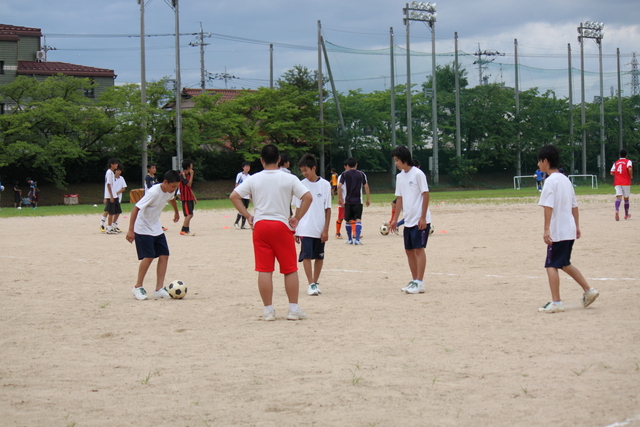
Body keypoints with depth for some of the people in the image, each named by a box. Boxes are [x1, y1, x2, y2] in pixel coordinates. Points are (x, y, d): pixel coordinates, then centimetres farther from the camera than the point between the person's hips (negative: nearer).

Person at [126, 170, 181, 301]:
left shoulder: (170, 192, -2)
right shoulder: (154, 192, -27)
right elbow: (136, 208, -30)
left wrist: (176, 212, 43)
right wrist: (131, 230, -34)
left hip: (156, 229, 8)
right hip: (143, 229, -8)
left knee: (164, 255, -3)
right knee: (149, 257, -14)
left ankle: (159, 289, -2)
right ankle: (138, 287, 2)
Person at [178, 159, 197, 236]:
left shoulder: (187, 174, 16)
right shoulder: (182, 174, -13)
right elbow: (188, 184, -22)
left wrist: (194, 197, 21)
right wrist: (191, 174, -17)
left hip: (190, 197, 10)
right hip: (186, 198, -10)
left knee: (189, 215, 8)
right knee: (189, 214, -15)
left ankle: (186, 230, 11)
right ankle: (183, 230, -13)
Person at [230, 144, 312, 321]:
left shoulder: (254, 179, 2)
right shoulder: (289, 179, -3)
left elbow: (234, 196, 0)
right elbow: (307, 197, -10)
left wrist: (247, 215, 3)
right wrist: (297, 218, -1)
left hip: (260, 226, 2)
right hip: (282, 226, -2)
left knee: (264, 270, 3)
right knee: (290, 269, 7)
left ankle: (268, 310, 4)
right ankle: (294, 309, 7)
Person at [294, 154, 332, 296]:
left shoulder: (325, 185, -2)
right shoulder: (301, 185, 2)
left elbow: (328, 209, 0)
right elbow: (298, 209, 7)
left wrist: (326, 230, -5)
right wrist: (295, 230, 5)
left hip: (320, 230, 0)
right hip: (305, 229, 0)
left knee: (319, 256, 8)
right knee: (306, 256, -8)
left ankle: (316, 282, 20)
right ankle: (311, 284, -5)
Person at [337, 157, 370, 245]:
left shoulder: (344, 174, 2)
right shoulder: (361, 174, 4)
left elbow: (339, 186, -7)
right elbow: (366, 187, 2)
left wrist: (339, 198, 1)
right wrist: (368, 199, 10)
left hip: (348, 201, 1)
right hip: (358, 201, -1)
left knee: (349, 221, 13)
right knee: (358, 220, -4)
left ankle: (349, 239, 21)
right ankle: (357, 239, -19)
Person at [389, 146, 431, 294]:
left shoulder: (418, 174, -11)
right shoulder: (400, 177, 11)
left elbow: (426, 195, -12)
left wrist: (423, 218, -16)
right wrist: (395, 219, 13)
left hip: (420, 220, -8)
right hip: (408, 220, 8)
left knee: (419, 249, -7)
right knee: (409, 250, 9)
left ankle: (419, 283, -6)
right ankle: (414, 281, 16)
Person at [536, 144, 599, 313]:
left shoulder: (550, 181, -13)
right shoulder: (566, 180, 14)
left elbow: (548, 206, -21)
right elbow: (574, 206, 18)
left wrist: (546, 229, -24)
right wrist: (577, 226, 22)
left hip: (557, 231, -9)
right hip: (569, 230, 9)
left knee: (551, 265, -4)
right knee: (564, 264, 21)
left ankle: (556, 303, -7)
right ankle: (588, 290, 20)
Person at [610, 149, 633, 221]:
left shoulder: (616, 163, 12)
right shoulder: (628, 161, 0)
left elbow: (612, 173, 8)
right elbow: (630, 169, -20)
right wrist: (631, 176, -3)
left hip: (617, 182, 2)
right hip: (626, 182, -2)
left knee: (618, 197, -11)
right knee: (626, 198, 13)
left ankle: (617, 211, -39)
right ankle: (626, 215, 25)